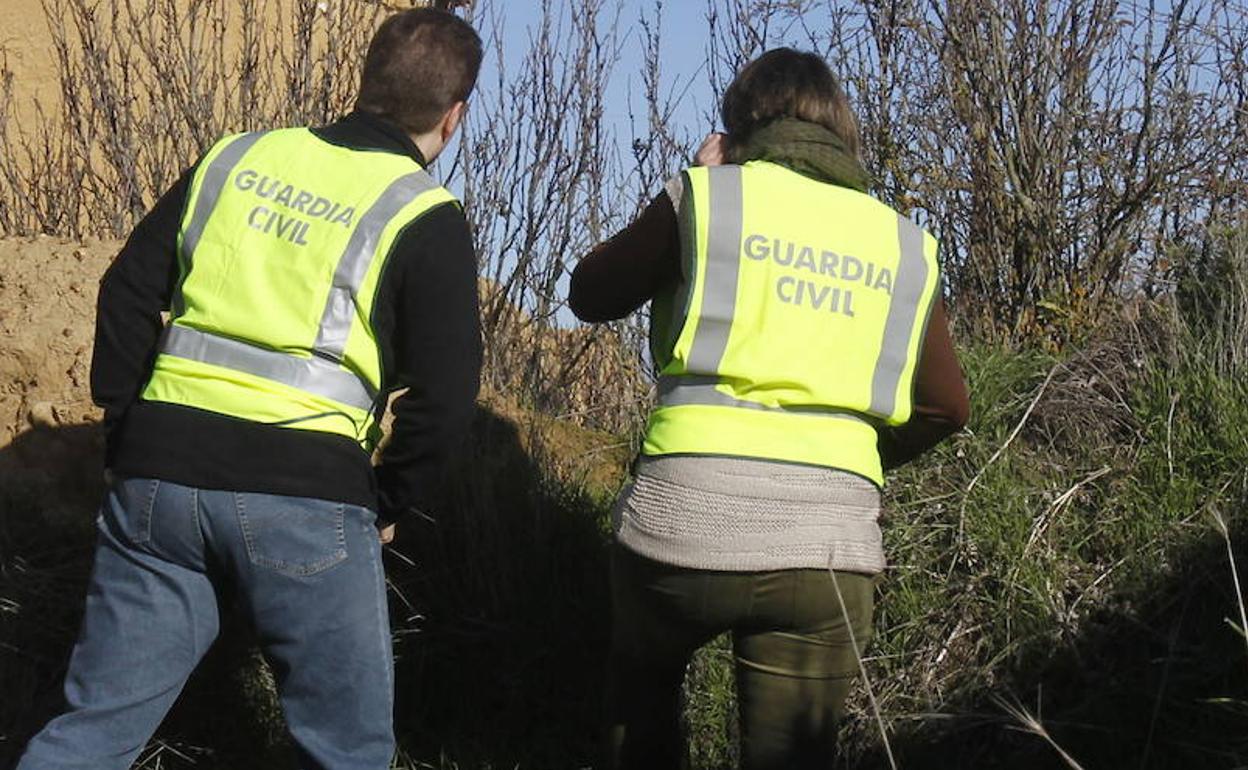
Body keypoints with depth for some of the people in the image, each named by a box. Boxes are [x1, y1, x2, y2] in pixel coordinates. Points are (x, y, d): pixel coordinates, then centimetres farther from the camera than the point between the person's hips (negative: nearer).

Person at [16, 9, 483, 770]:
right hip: (306, 497, -4)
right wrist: (388, 505, 7)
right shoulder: (424, 219, -1)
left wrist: (128, 432, 18)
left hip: (160, 476, 4)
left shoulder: (237, 158, 12)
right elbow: (444, 395, -7)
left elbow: (128, 293, 14)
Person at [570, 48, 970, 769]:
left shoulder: (706, 196, 4)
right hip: (832, 539, 2)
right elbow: (946, 406, 20)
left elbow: (591, 295, 17)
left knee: (643, 690, 28)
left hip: (687, 516, -2)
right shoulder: (902, 244, 15)